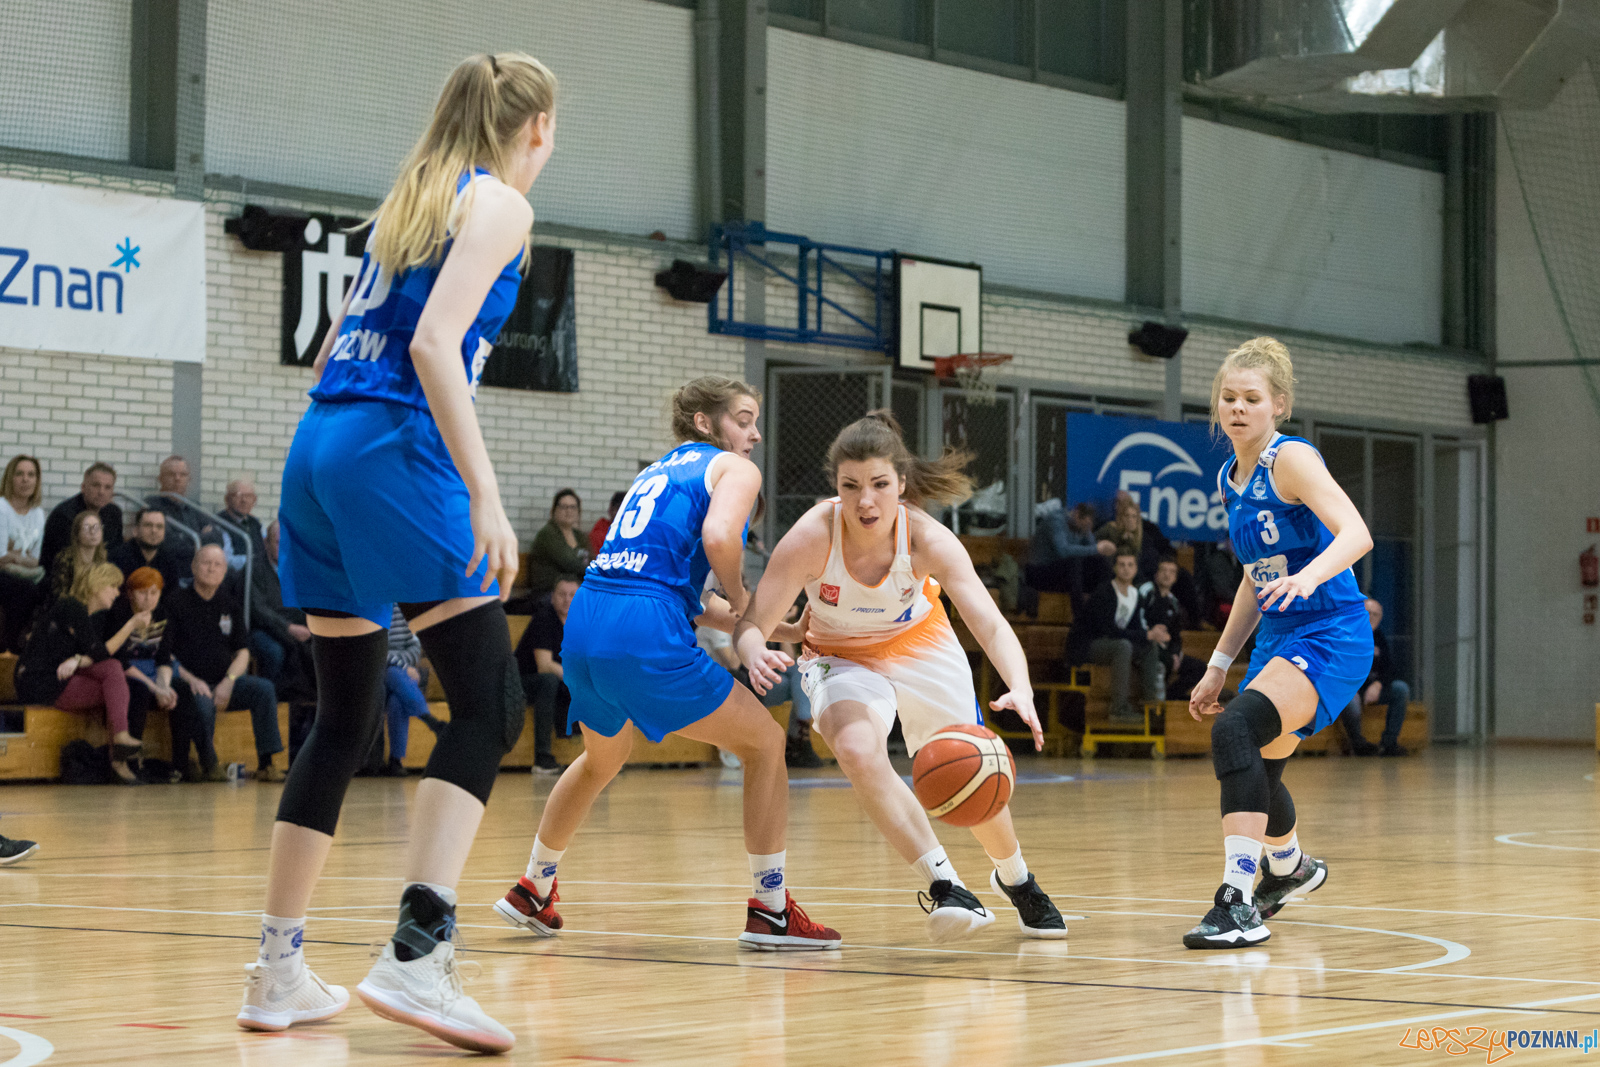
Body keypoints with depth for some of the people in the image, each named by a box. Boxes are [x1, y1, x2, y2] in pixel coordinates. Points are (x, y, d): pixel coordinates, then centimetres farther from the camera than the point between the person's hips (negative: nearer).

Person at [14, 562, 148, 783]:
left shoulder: (94, 619, 19)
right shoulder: (71, 608, -11)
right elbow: (99, 654, -14)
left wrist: (77, 661, -18)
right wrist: (131, 625, -13)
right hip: (40, 685, -8)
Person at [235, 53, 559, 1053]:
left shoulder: (413, 197, 23)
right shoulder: (499, 203, -1)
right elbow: (434, 344, -15)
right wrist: (485, 493, -20)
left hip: (320, 445, 9)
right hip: (396, 450, -9)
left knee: (345, 718, 13)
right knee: (490, 703, -8)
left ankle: (278, 971, 14)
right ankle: (417, 956, -21)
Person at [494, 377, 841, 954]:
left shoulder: (655, 472, 29)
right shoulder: (735, 469, 6)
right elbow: (718, 536, -16)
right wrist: (741, 599, 2)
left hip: (584, 625, 8)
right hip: (646, 634, -8)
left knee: (603, 758, 34)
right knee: (764, 742, 7)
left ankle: (532, 890, 43)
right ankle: (771, 911, 3)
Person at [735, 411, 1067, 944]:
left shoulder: (928, 539, -30)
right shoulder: (813, 536, -31)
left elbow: (990, 623, -38)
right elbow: (752, 624, -30)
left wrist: (1020, 689, -57)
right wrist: (757, 655, -55)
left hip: (920, 645, 1)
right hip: (842, 657, -1)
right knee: (858, 751, -32)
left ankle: (1015, 877, 39)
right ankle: (946, 888, -27)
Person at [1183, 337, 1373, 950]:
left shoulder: (1291, 459, -14)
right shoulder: (1230, 480, 10)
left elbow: (1357, 535, -29)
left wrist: (1308, 576, -47)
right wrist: (1218, 666, 20)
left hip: (1331, 635, -9)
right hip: (1279, 637, 9)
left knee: (1236, 729, -30)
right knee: (1255, 765, 24)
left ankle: (1238, 902, -34)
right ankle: (1290, 870, 56)